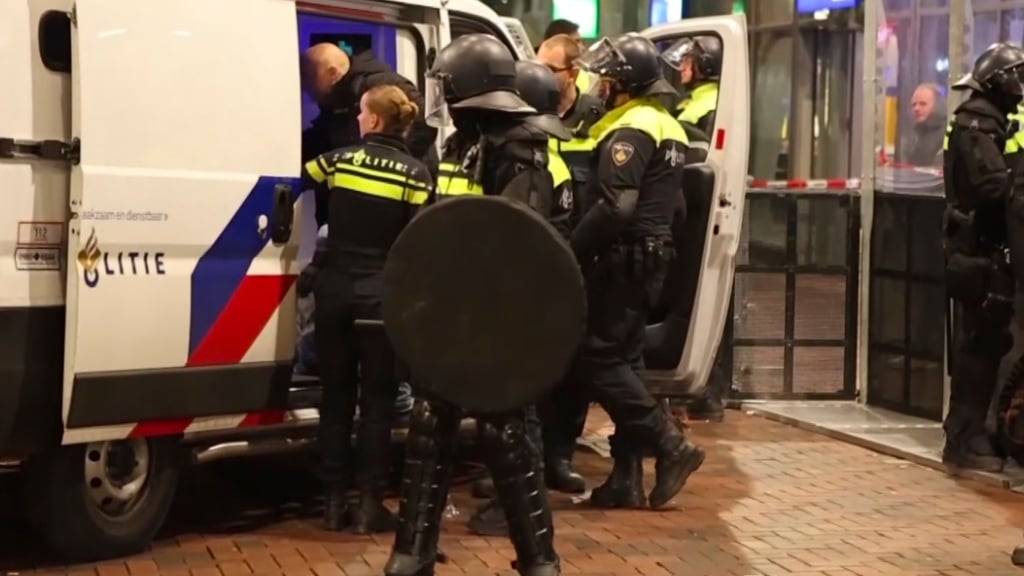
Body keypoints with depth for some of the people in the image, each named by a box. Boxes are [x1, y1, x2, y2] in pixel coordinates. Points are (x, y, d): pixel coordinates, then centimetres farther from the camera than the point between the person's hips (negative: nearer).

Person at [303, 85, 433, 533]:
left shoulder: (340, 160, 1)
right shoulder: (415, 173, -5)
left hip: (335, 290, 2)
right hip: (381, 296, -2)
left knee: (335, 396, 11)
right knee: (376, 399, 4)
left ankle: (334, 501, 14)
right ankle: (369, 503, 4)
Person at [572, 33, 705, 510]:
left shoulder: (630, 129, -15)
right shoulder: (667, 125, 17)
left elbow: (615, 207, -25)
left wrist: (571, 250, -16)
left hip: (622, 259, -10)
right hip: (649, 256, 10)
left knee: (599, 359, -5)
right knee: (623, 359, 10)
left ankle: (671, 446, -6)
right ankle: (627, 477, 11)